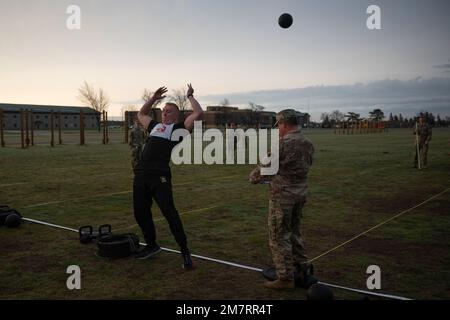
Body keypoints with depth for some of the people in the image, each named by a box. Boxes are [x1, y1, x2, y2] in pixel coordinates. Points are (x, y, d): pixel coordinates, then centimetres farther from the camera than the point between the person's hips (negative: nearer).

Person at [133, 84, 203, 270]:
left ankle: (185, 252, 2)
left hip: (160, 176, -7)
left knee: (169, 213, -10)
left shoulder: (179, 128, 8)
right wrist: (153, 99, 37)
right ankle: (152, 245, 32)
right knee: (140, 213, 13)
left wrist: (190, 96, 11)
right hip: (141, 174, 7)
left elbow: (199, 114, -3)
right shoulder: (155, 126, 27)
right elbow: (141, 114, 45)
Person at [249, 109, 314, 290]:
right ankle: (301, 268, 33)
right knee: (294, 233, 23)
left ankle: (286, 278, 8)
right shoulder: (308, 144, 5)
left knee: (279, 237, 3)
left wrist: (253, 177, 7)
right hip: (300, 194, 8)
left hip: (282, 196, -8)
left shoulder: (282, 144, -19)